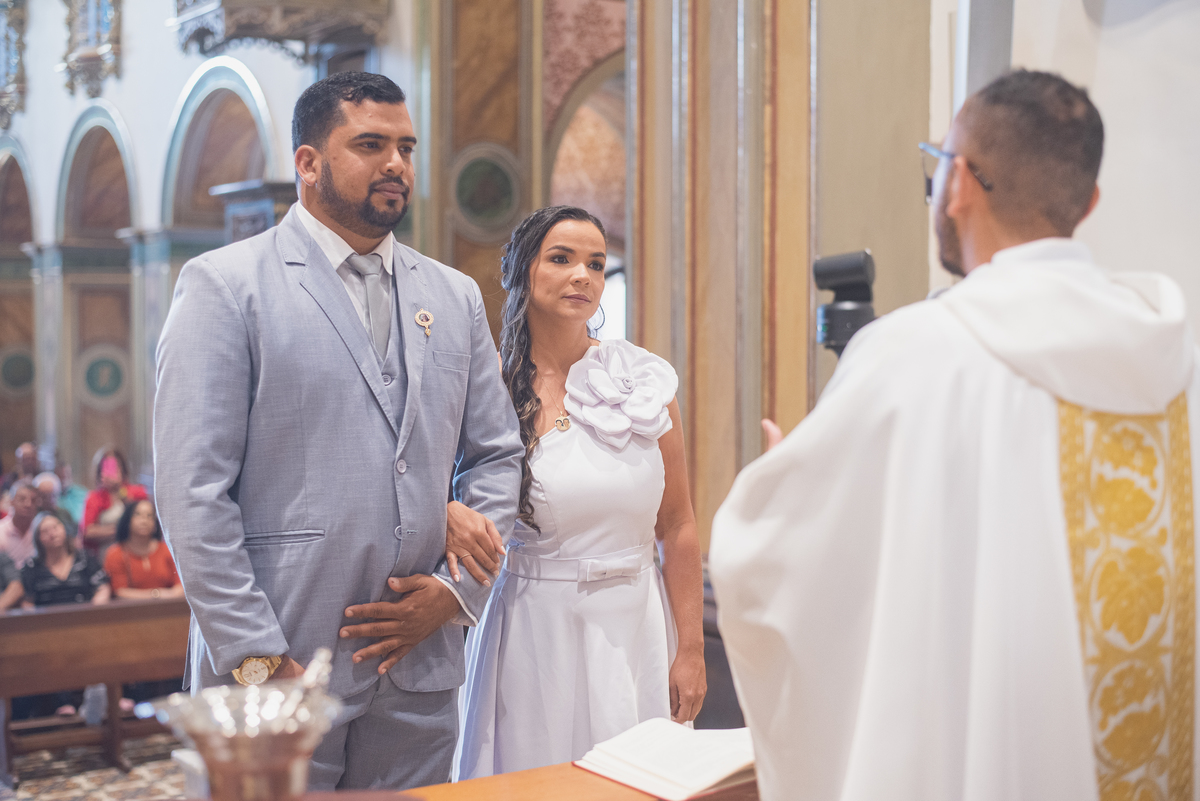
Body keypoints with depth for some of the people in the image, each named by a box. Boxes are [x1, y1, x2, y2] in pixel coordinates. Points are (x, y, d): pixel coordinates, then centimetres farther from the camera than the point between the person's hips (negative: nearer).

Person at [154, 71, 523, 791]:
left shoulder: (456, 297, 12)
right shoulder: (225, 285, -4)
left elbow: (497, 455, 14)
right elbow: (192, 490, -10)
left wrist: (457, 590, -1)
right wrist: (258, 661, -14)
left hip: (420, 674, 5)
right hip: (279, 678, -4)